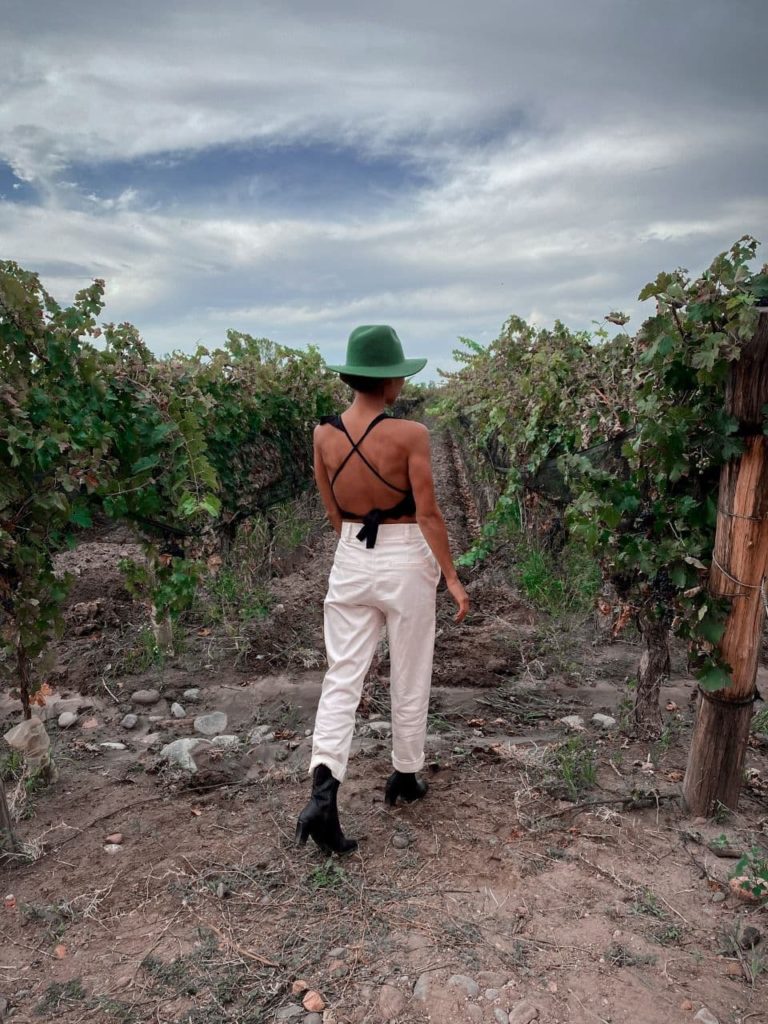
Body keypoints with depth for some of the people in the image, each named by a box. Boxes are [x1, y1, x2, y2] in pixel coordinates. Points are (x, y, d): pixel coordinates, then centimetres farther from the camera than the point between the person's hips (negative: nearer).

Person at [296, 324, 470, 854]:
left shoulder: (325, 434, -1)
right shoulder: (409, 434, -15)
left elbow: (332, 511, 8)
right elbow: (429, 514, -14)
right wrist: (452, 577, -5)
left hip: (350, 560, 3)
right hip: (405, 561, -3)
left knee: (342, 677, 7)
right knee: (409, 679, 15)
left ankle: (323, 791, -5)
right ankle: (406, 776, 32)